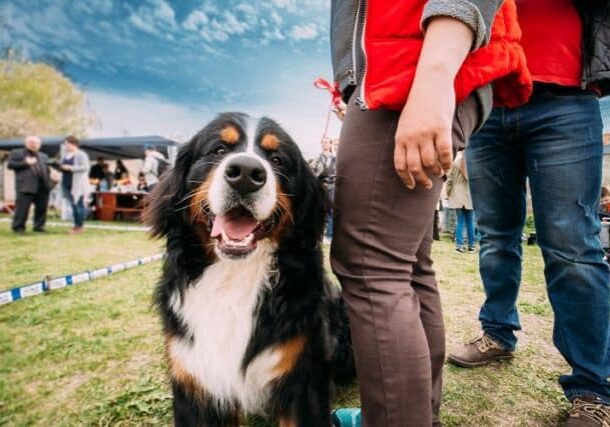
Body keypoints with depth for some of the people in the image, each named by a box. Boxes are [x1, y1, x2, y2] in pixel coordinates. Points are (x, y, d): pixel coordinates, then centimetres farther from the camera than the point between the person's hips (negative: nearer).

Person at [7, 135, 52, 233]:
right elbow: (10, 165, -1)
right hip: (26, 185, -5)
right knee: (22, 207, -5)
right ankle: (18, 227, 4)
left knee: (42, 207, 4)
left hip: (43, 186, 5)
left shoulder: (43, 156, 24)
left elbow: (47, 168, 25)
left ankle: (39, 226, 15)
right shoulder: (16, 153, 9)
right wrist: (25, 163, -10)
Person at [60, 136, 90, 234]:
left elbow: (85, 167, -17)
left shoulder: (81, 154, -8)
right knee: (73, 205, 10)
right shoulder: (65, 154, 14)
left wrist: (70, 168, -18)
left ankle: (80, 226, 1)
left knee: (78, 204, -5)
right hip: (67, 183, 7)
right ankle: (76, 225, 17)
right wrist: (60, 166, 3)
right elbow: (62, 166, 25)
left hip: (78, 184, -7)